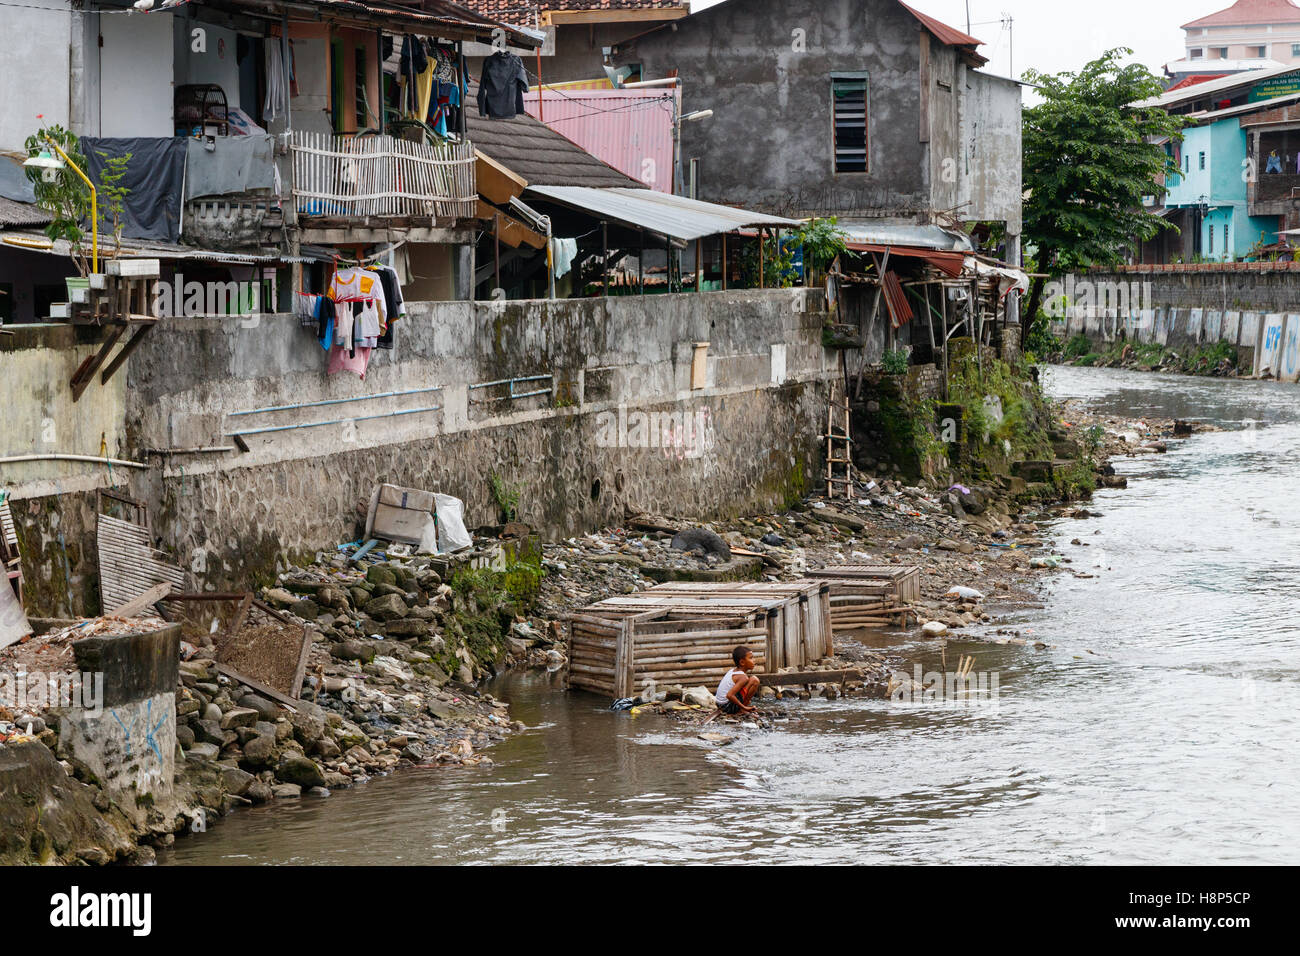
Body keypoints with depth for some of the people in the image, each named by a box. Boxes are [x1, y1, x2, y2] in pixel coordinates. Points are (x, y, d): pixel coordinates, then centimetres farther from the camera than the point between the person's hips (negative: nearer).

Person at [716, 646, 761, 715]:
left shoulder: (733, 671, 8)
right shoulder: (743, 677, -19)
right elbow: (729, 695, -31)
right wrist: (743, 707, -22)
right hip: (728, 707, -9)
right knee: (754, 680, -17)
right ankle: (742, 710, -10)